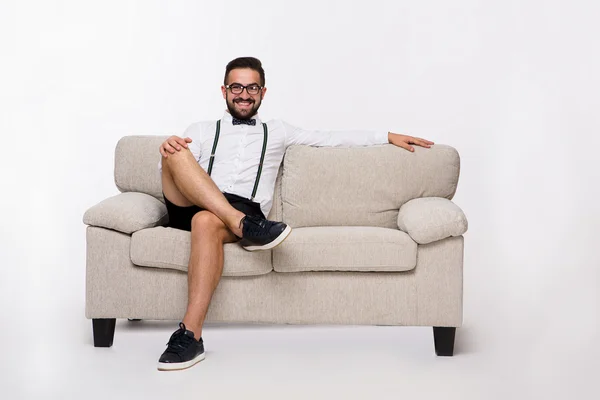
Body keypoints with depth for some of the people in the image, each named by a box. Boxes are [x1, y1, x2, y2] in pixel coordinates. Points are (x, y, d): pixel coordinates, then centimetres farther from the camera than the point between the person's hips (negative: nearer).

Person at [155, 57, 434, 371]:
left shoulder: (276, 132, 31)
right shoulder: (200, 131, 28)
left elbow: (332, 139, 29)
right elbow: (169, 174, 13)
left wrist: (388, 137, 24)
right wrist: (167, 149, -11)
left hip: (246, 211, -1)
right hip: (190, 207, 1)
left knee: (207, 221, -39)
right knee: (176, 153, -28)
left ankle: (190, 336, -44)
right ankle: (242, 225, -40)